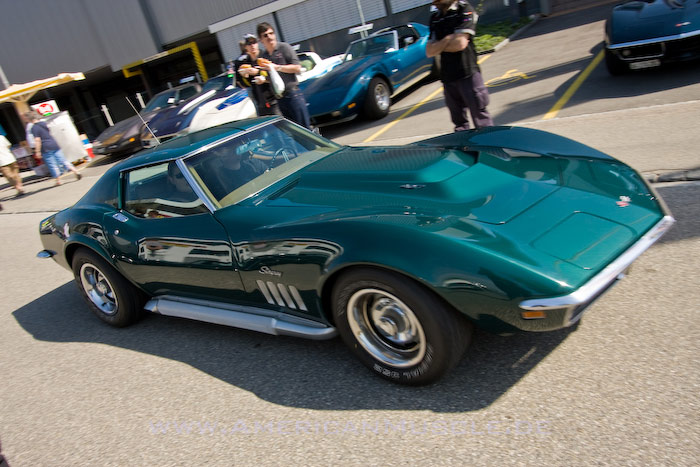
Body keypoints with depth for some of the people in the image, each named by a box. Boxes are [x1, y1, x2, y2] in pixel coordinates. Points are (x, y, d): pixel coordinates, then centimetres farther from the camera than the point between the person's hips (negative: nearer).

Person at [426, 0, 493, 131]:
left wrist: (439, 46, 0)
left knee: (482, 121, -5)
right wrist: (447, 39, -8)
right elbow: (429, 52, 6)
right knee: (459, 123, 12)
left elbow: (460, 43, -15)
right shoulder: (434, 17, 15)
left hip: (468, 74, -6)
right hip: (447, 77, 6)